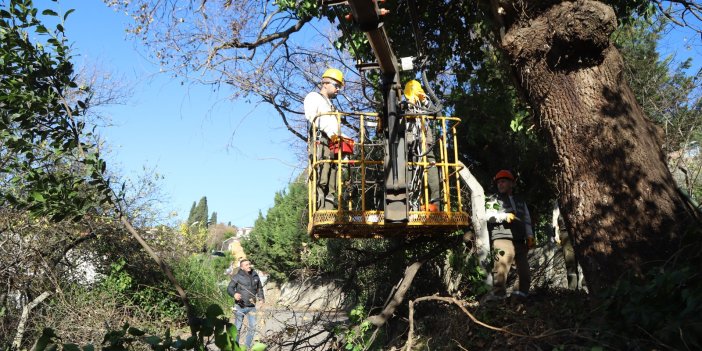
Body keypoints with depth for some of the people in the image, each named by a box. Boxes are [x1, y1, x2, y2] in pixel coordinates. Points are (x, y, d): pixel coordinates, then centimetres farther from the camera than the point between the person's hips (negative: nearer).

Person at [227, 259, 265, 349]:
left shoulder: (255, 276, 7)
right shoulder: (237, 277, -8)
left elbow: (260, 288, 20)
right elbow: (229, 288, -11)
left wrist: (261, 298, 5)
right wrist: (234, 294, -32)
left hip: (252, 307, 5)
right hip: (240, 306, -5)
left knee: (252, 327, 9)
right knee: (237, 328, 1)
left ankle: (248, 346, 24)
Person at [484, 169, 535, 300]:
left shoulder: (520, 202, 27)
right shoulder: (493, 200, 11)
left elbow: (527, 221, 24)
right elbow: (489, 215, -5)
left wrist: (529, 236, 11)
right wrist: (505, 216, -16)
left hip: (520, 241, 6)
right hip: (502, 238, -5)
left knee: (524, 268, 6)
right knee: (501, 266, -19)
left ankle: (524, 291, 17)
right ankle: (498, 292, -21)